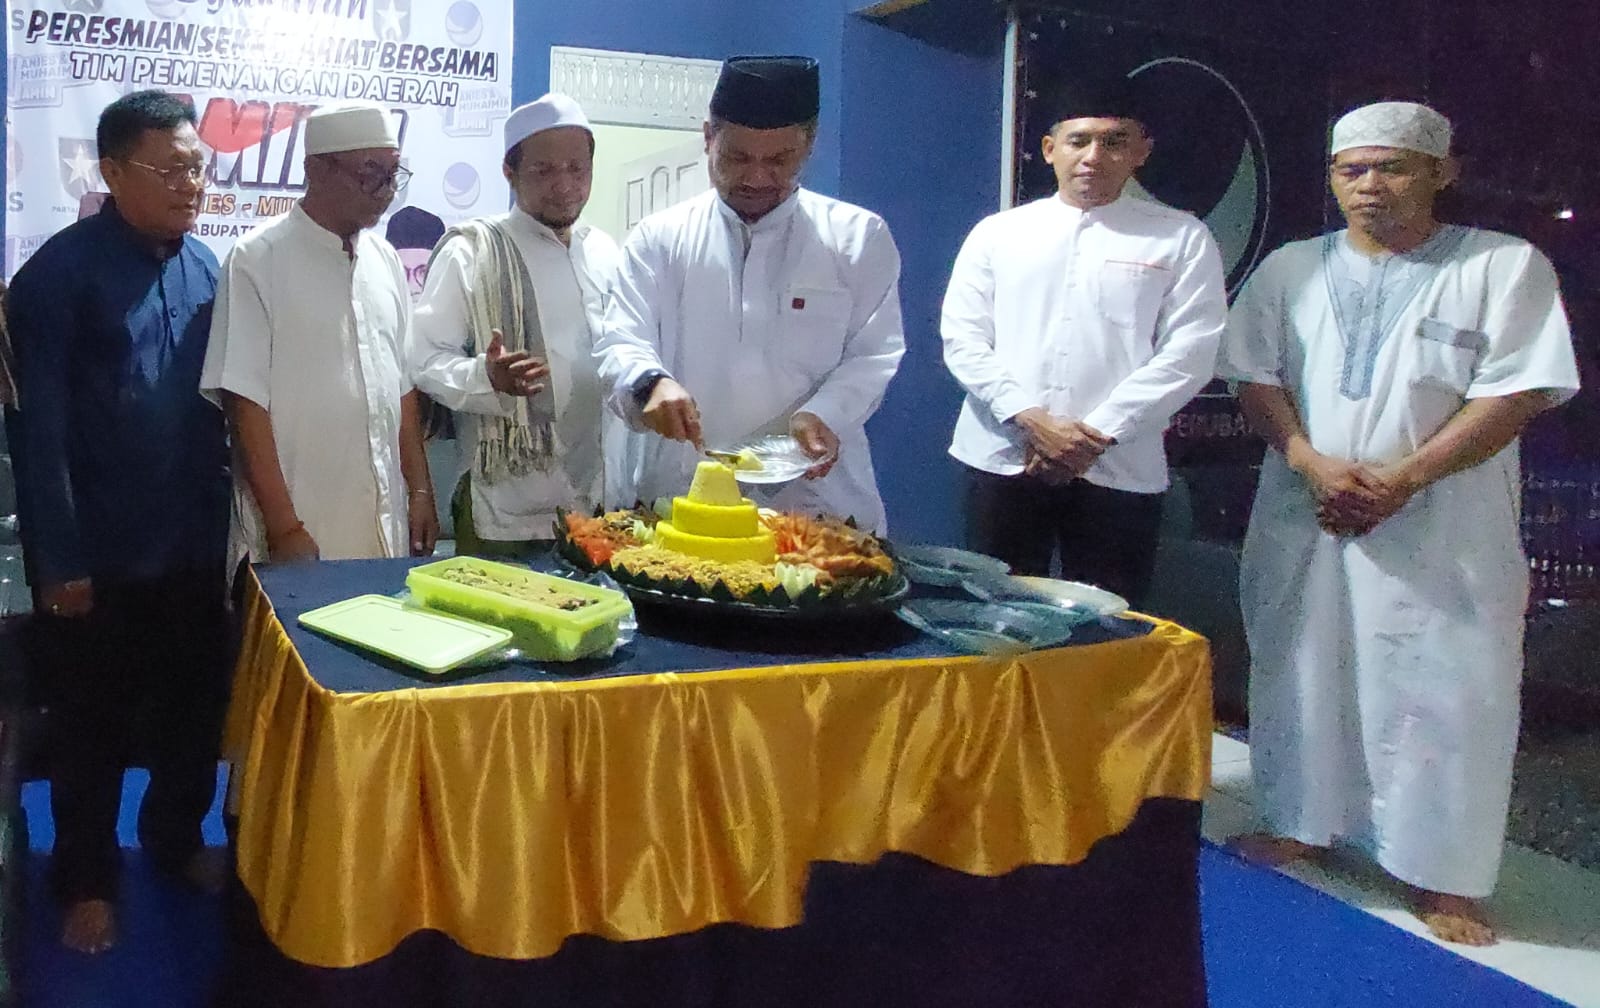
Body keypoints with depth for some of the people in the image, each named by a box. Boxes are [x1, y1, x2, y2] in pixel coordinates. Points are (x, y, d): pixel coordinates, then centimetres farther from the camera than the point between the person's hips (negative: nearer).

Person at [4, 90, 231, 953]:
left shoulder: (206, 268, 5)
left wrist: (226, 518, 8)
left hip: (194, 544, 5)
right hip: (98, 551, -5)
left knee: (196, 707, 17)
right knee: (92, 725, 11)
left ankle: (177, 840, 39)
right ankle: (86, 879, 30)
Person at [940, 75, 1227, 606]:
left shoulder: (1181, 239, 6)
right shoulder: (997, 233, 11)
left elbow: (1186, 354, -2)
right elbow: (962, 339, 3)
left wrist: (1098, 434, -11)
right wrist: (1032, 420, -10)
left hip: (1119, 469, -1)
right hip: (1003, 460, 1)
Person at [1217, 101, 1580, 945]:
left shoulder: (1506, 267, -2)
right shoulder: (1290, 271, 8)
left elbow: (1516, 393, -8)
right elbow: (1256, 378, 4)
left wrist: (1402, 478, -17)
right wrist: (1312, 464, -13)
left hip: (1440, 526, -3)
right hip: (1304, 519, 3)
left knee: (1442, 690, 0)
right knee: (1301, 672, 11)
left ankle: (1444, 874, 13)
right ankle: (1301, 823, 28)